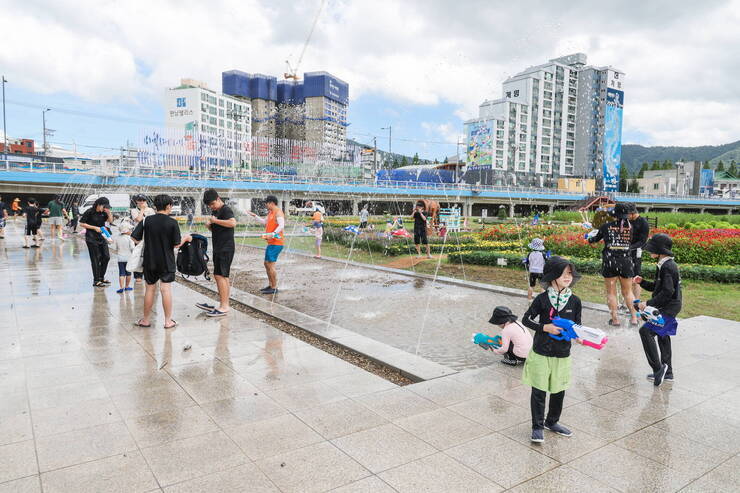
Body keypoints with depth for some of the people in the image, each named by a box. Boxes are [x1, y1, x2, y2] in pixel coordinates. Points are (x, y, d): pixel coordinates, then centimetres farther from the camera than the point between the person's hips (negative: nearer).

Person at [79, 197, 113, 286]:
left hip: (101, 237, 7)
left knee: (106, 257, 8)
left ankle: (101, 277, 24)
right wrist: (94, 227, -15)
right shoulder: (89, 212, -12)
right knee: (96, 259, -4)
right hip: (92, 238, -6)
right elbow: (81, 223, -9)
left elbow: (110, 221, 10)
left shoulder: (103, 212, 4)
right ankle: (96, 281, 4)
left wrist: (109, 213, -8)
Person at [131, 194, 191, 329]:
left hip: (150, 261, 2)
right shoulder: (172, 223, -10)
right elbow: (177, 244, -8)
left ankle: (146, 320, 23)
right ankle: (168, 321, 7)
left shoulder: (147, 220, -3)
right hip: (167, 262, -2)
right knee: (166, 290, 1)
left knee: (150, 289, 12)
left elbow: (135, 239, -5)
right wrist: (186, 238, 11)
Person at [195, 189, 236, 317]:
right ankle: (224, 304, 17)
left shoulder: (226, 210, -11)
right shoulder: (215, 212, 18)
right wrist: (209, 225, 6)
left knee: (220, 275, -10)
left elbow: (233, 223, -29)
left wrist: (215, 220, -19)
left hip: (226, 248, -10)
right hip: (218, 249, 10)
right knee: (222, 277, 11)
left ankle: (224, 306, -6)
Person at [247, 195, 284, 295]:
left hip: (276, 243, -11)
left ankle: (274, 288, -4)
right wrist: (254, 216, 33)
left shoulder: (278, 212, -13)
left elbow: (281, 225, -29)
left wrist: (272, 234, -40)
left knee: (270, 264, -10)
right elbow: (264, 222, 34)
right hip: (271, 243, 11)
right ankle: (271, 286, 24)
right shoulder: (270, 213, 17)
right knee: (266, 264, 16)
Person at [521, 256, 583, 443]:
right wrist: (545, 327, -17)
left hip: (562, 355, 3)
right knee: (538, 391, 3)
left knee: (559, 391, 15)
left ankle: (552, 422, 38)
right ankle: (537, 427, 19)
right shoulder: (542, 299, -11)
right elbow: (526, 320, -3)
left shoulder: (574, 301, -2)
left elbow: (577, 324, 8)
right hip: (541, 353, -3)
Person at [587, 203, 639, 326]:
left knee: (611, 292, 9)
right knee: (628, 292, 15)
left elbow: (592, 239, 8)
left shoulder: (606, 226, -4)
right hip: (626, 261, 2)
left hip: (610, 261, -2)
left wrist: (591, 234, 30)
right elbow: (630, 241, 17)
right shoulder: (630, 226, 1)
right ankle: (634, 318, 16)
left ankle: (615, 319, 11)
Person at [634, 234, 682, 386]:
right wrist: (642, 282, 6)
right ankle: (667, 372, 28)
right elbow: (656, 287, 20)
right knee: (662, 337, 17)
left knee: (646, 331, -17)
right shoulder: (665, 265, 13)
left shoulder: (668, 267, -19)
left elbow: (667, 292, -25)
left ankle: (658, 368, -14)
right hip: (667, 308, 11)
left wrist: (649, 303, -22)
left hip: (668, 308, -11)